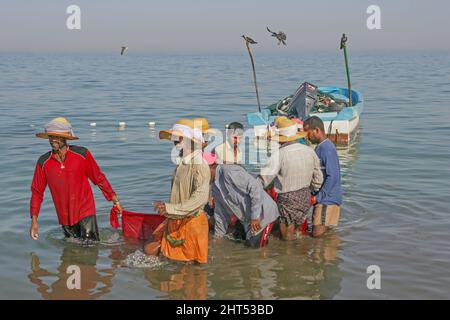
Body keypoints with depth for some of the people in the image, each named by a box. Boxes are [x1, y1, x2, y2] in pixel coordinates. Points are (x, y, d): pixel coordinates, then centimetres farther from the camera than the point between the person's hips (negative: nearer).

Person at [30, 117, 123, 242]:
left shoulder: (82, 154, -10)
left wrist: (115, 200, 4)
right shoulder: (43, 162, -5)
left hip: (85, 211, -2)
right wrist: (34, 221, -1)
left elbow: (99, 178, 0)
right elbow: (37, 192, 2)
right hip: (64, 217, 3)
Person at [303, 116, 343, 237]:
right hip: (322, 199, 10)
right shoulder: (320, 147, 13)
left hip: (327, 199, -10)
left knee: (318, 234, -12)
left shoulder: (327, 149, -18)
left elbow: (332, 177, -23)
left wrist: (317, 197, -19)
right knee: (316, 233, 10)